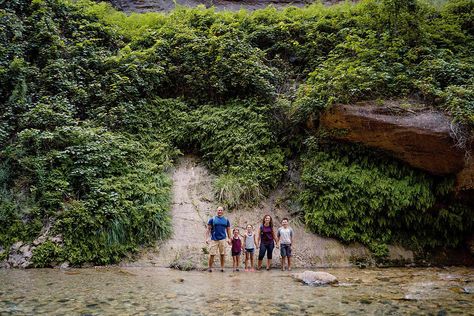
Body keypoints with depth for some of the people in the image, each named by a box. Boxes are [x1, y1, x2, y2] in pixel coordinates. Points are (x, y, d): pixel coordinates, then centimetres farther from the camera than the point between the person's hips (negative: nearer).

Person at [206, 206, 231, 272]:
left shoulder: (226, 220, 11)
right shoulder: (212, 219, 3)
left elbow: (228, 230, 15)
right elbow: (208, 229, 3)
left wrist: (229, 238, 7)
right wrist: (207, 238, -5)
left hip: (222, 239, 2)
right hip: (214, 239, -2)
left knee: (223, 254, 4)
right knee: (212, 254, -4)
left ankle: (222, 267, 14)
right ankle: (210, 267, 6)